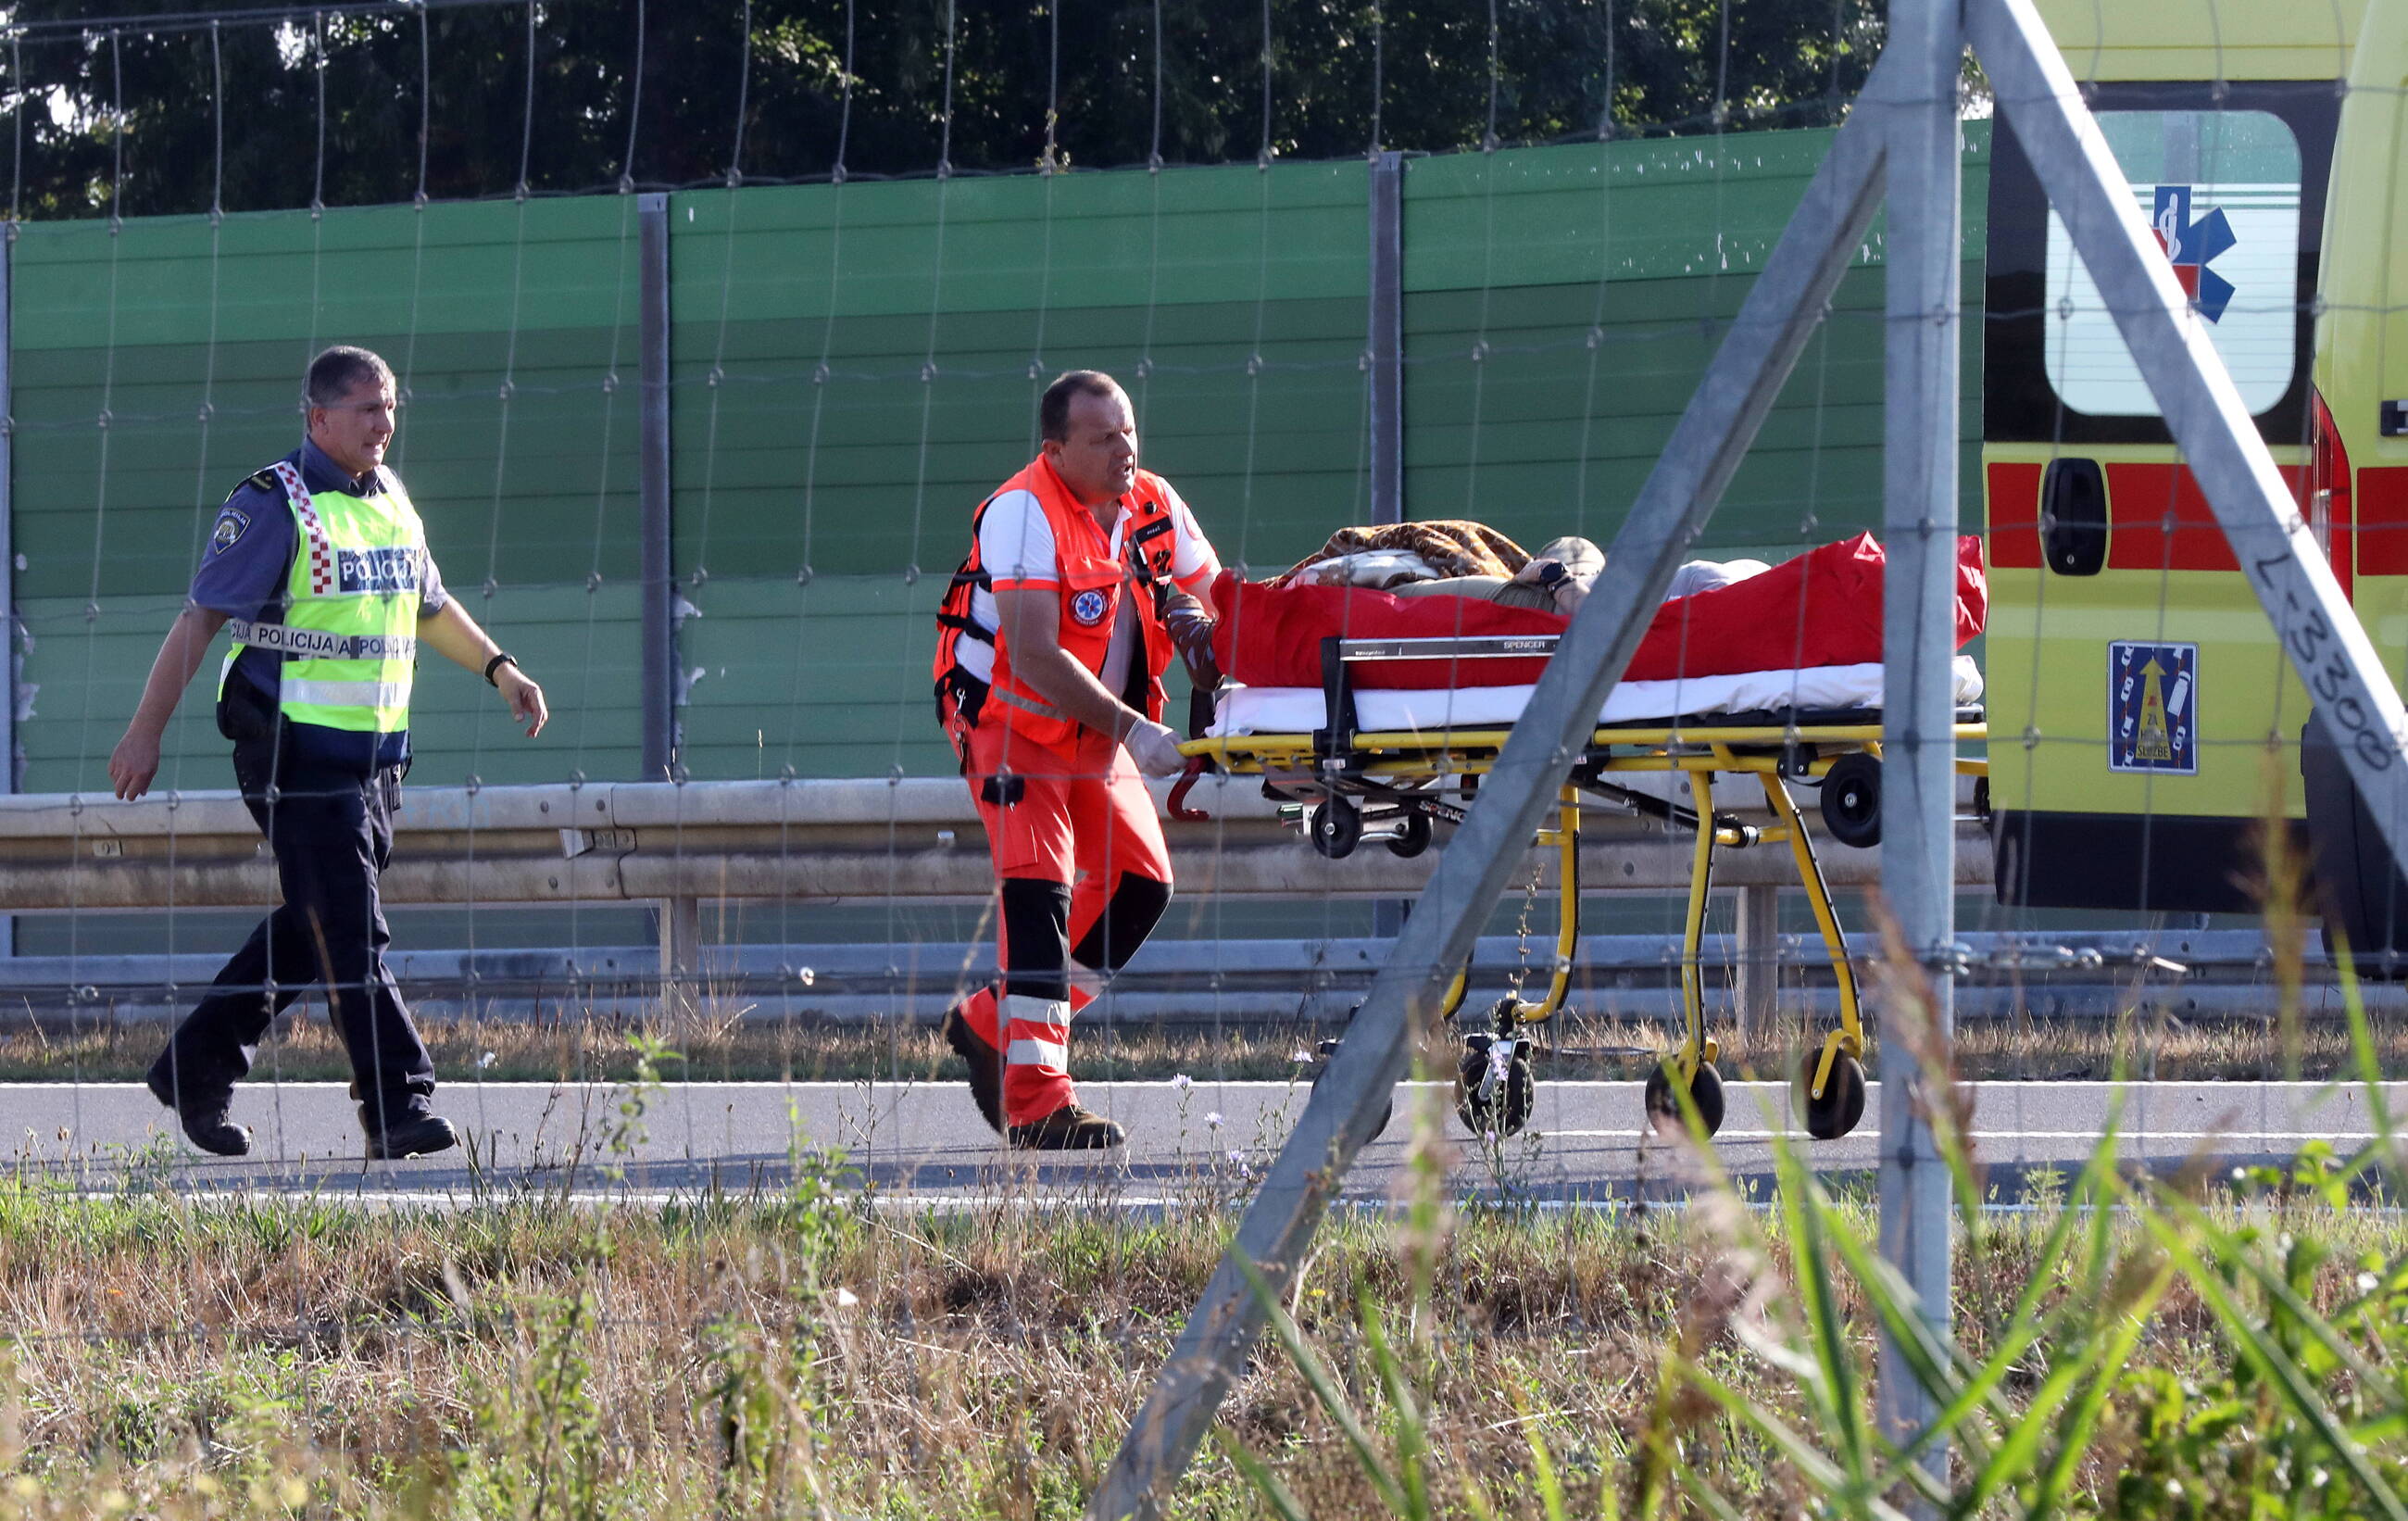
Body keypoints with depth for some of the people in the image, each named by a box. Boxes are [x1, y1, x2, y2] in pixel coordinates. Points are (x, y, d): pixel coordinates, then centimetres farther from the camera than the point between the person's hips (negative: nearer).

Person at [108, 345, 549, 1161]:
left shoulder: (393, 501, 14)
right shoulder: (274, 505, -9)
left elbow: (428, 605, 31)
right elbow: (201, 617, -11)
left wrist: (500, 669, 23)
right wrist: (147, 730, -15)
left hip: (377, 753, 8)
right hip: (296, 751, -8)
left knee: (313, 927, 12)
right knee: (349, 934, -10)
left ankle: (196, 1067, 23)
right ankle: (397, 1105, -12)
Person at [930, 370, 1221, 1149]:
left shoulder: (1155, 507, -4)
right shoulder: (1023, 514, -24)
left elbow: (1219, 604, 3)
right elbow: (1035, 658, -31)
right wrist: (1138, 734, -35)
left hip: (1096, 727, 7)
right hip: (1008, 720, -7)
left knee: (1140, 884, 4)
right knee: (1040, 886, -20)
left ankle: (993, 1024, 18)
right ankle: (1037, 1101, -24)